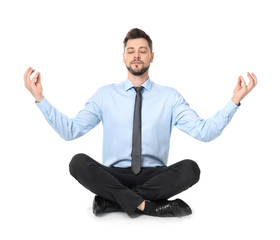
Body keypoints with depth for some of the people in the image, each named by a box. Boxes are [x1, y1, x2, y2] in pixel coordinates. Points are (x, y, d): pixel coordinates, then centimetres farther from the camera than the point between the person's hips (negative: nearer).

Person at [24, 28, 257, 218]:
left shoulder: (170, 96, 4)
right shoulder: (105, 94, 6)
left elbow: (204, 132, -6)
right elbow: (70, 130, 0)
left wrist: (234, 101, -18)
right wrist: (40, 98, -9)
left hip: (154, 176, 1)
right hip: (114, 175, 0)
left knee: (190, 168, -29)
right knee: (78, 162, -27)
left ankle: (113, 200, -19)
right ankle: (148, 205, -23)